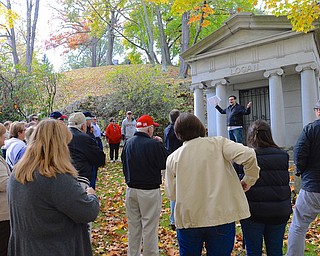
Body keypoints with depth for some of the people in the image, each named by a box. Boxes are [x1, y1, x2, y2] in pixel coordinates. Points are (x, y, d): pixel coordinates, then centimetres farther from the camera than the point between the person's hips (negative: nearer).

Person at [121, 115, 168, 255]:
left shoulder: (128, 143, 3)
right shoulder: (154, 144, -18)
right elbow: (165, 164, -7)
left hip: (131, 189, 6)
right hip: (149, 191, -6)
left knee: (133, 226, 17)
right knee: (149, 227, 3)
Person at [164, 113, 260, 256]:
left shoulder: (172, 158, 0)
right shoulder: (218, 143, -4)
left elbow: (171, 194, 4)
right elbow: (248, 155, -16)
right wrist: (248, 181, -1)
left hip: (188, 220, 1)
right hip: (221, 216, -1)